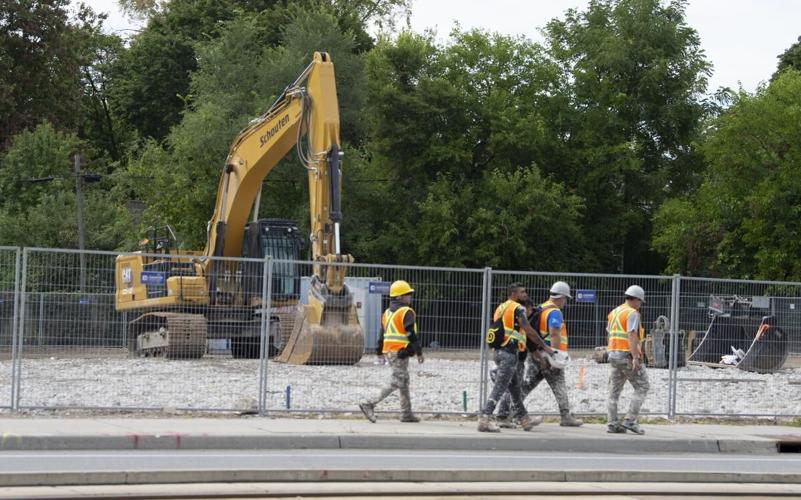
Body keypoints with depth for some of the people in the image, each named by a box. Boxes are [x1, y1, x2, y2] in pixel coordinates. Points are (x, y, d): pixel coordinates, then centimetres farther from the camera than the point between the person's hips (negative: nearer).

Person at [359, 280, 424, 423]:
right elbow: (411, 334, -16)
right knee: (396, 382, -7)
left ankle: (406, 413, 20)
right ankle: (370, 404, -15)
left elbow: (383, 335, 18)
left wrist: (382, 351, 24)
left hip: (389, 352, 9)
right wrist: (419, 352, -11)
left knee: (404, 381, 17)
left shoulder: (387, 312, 14)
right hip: (400, 352, -9)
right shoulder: (406, 312, -12)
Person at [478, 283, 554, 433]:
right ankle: (484, 419, -15)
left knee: (515, 387, 17)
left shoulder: (500, 308, 18)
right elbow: (529, 332, -11)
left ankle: (524, 420, 24)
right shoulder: (518, 308, -8)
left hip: (499, 351, 9)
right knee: (499, 388, -10)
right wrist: (545, 347, -4)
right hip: (510, 353, -9)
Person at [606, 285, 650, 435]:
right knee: (641, 387, 0)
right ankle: (630, 421, -8)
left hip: (613, 355, 8)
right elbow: (631, 336, -19)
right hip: (628, 355, -8)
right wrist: (635, 358, -23)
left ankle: (612, 423, 5)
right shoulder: (632, 313, -10)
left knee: (614, 391, 9)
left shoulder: (613, 313, 16)